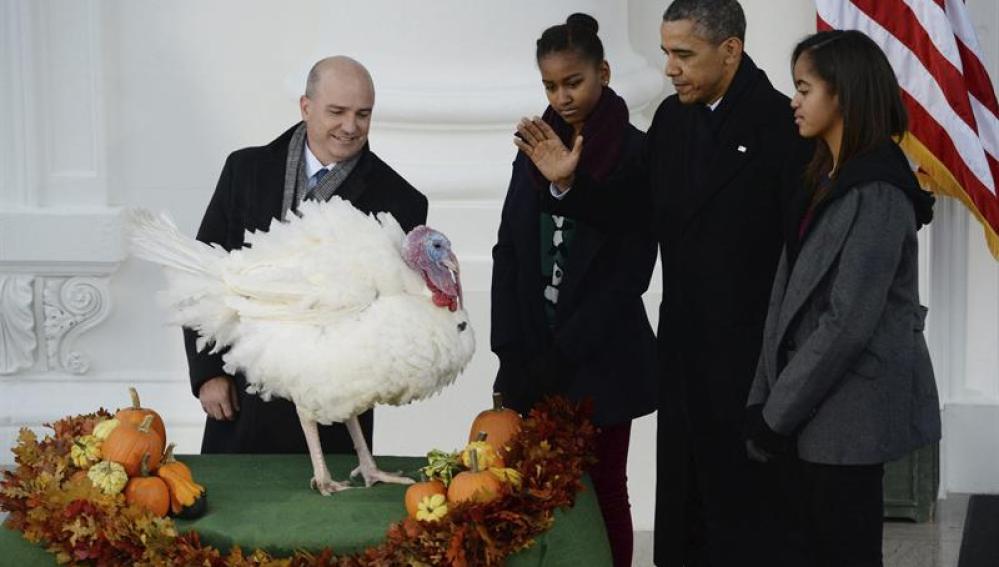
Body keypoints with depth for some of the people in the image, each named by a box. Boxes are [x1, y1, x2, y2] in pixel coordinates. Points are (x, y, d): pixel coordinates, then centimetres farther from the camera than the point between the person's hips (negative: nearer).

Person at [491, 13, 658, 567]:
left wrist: (562, 358, -13)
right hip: (534, 353, 4)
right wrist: (512, 353, -2)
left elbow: (628, 273, -10)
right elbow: (509, 252, 8)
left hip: (600, 360, -4)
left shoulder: (635, 156, -7)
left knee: (600, 489, 3)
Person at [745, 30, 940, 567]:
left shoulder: (877, 192, -15)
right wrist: (765, 401, 3)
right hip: (806, 412, 8)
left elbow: (848, 322, -19)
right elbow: (790, 301, 9)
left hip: (845, 416, -8)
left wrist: (776, 413, -13)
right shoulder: (827, 179, 12)